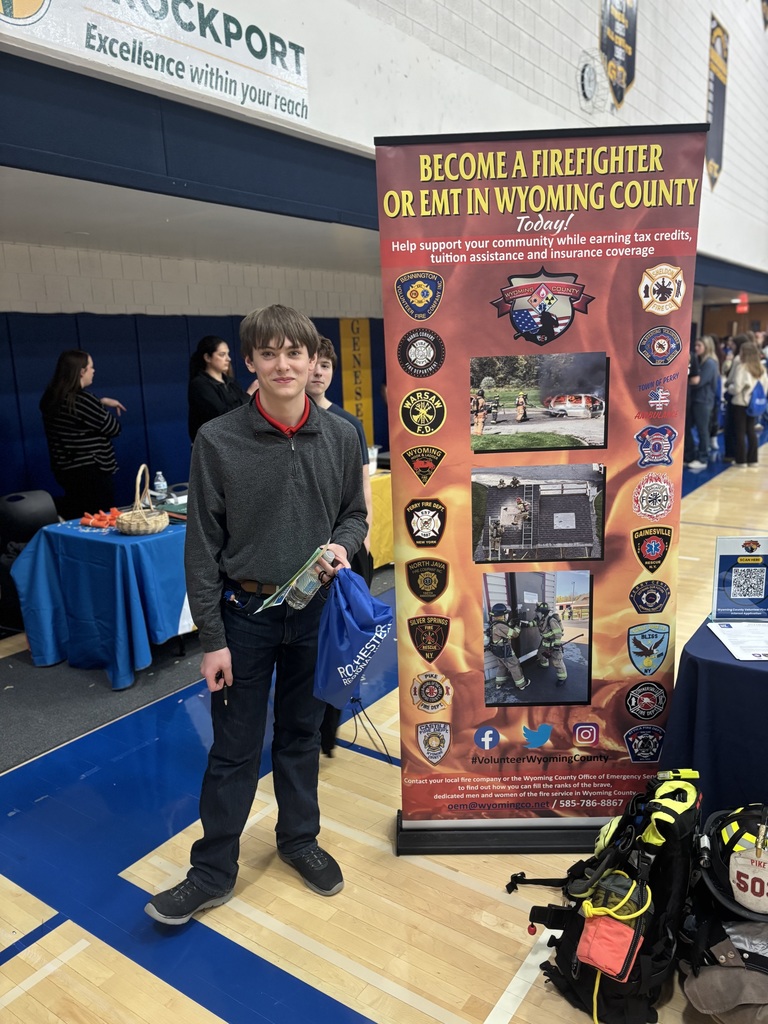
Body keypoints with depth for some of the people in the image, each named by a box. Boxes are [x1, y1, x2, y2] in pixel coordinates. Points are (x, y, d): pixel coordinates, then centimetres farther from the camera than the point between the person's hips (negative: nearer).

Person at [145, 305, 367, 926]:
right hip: (244, 614, -2)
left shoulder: (341, 438, -3)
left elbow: (355, 513, 10)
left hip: (314, 611, 3)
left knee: (302, 735, 19)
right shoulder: (218, 441, -11)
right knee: (234, 750, 9)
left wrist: (341, 546, -14)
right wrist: (212, 638, -9)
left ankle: (299, 838, 41)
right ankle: (213, 872, 29)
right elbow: (203, 546, -8)